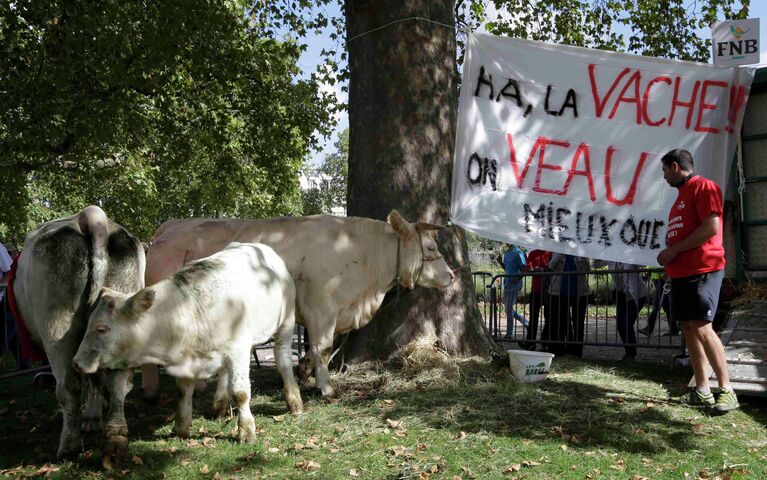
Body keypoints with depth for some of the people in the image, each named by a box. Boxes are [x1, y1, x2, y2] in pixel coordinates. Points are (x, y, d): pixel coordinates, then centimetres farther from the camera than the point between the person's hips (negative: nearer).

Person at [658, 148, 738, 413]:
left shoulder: (703, 186, -6)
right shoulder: (682, 195, 22)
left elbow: (711, 227, -18)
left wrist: (673, 250, -15)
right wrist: (669, 256, 6)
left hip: (702, 270, -9)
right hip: (681, 272, 9)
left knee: (701, 327, -15)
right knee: (688, 328, 6)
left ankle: (727, 391, -8)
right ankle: (702, 391, 9)